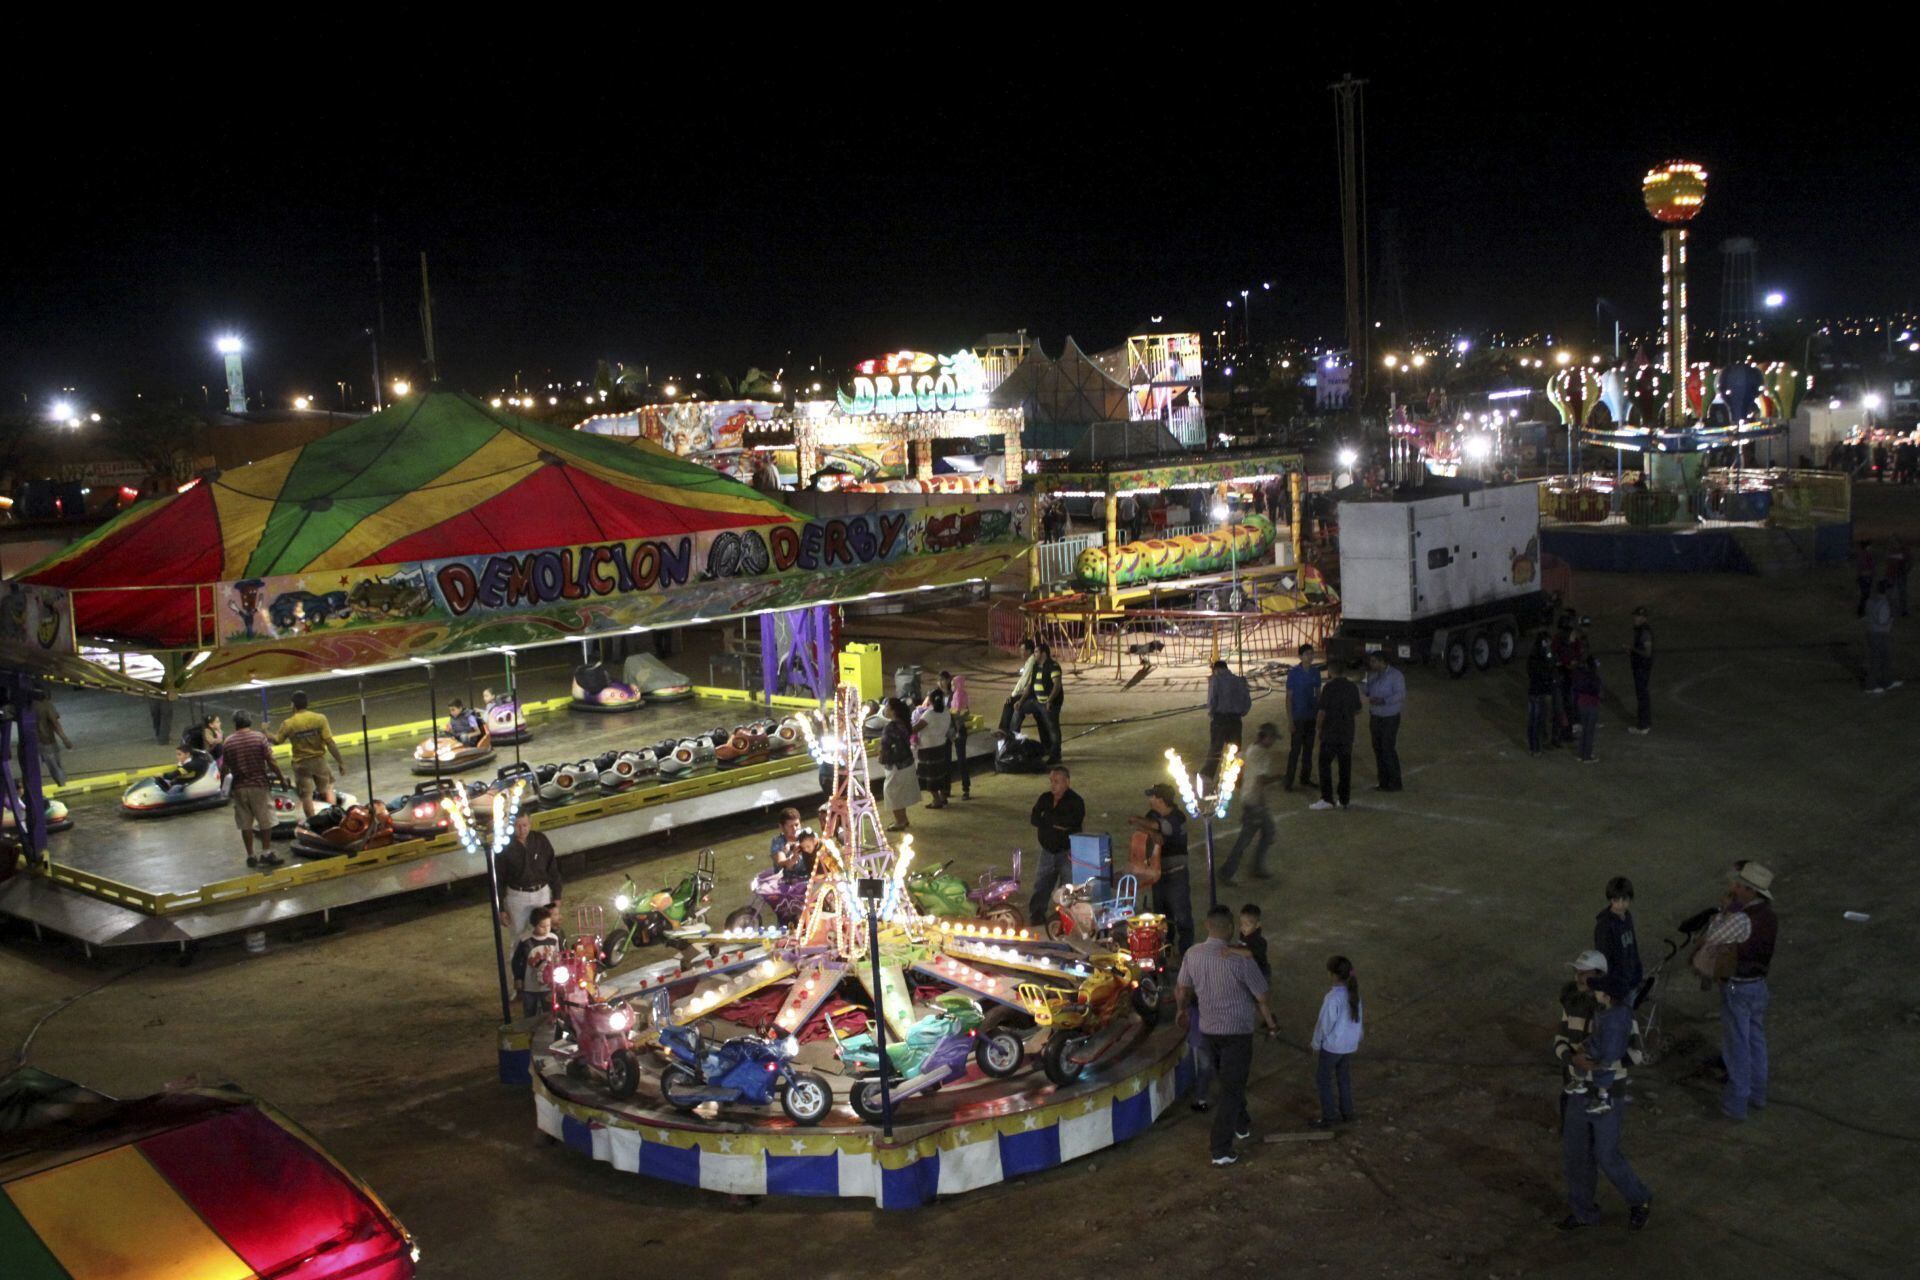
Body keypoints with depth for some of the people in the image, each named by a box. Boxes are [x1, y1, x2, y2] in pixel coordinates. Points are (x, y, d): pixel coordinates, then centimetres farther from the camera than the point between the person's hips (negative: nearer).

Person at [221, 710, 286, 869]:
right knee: (265, 821, 9)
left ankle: (250, 856, 12)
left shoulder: (228, 742, -1)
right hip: (259, 784, -2)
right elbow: (271, 762, -10)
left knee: (245, 823, 9)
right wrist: (281, 778, 1)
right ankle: (266, 853, 7)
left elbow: (225, 767, 4)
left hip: (239, 787, 2)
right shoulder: (259, 737, -8)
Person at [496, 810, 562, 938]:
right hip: (517, 897, -1)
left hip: (542, 894, 2)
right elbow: (499, 879, -7)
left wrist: (556, 897, 2)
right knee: (518, 937, 10)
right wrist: (501, 909, -5)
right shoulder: (505, 846, -14)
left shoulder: (540, 840, -9)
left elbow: (553, 869, 1)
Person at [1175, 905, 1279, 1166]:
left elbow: (1182, 992, 7)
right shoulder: (1240, 959, -23)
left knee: (1226, 1082, 26)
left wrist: (1184, 1011, 28)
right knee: (1231, 1089, 4)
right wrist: (1270, 1022, 5)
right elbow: (1262, 997, -13)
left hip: (1209, 1029, 5)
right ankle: (1220, 1149, 5)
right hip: (1237, 1031, -5)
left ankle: (1242, 1125, 45)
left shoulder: (1192, 956, -7)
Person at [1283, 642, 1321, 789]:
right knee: (1295, 749, -6)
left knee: (1309, 748, 12)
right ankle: (1289, 781, 0)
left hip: (1311, 716, 5)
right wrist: (1290, 719, -13)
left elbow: (1318, 693, 11)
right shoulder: (1294, 673, -10)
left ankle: (1306, 778, 22)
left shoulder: (1315, 672, 3)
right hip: (1298, 716, -5)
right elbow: (1289, 697, -9)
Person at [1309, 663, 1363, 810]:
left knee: (1325, 765, 2)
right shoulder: (1353, 687, 1)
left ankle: (1327, 799, -5)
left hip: (1330, 733, -4)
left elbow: (1322, 711, -13)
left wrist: (1318, 728, 0)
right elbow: (1358, 710, 10)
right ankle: (1344, 800, 12)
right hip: (1347, 733, 4)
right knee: (1345, 766, 10)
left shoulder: (1329, 687, -14)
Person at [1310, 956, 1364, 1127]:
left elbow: (1324, 1024, -21)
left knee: (1322, 1079, 10)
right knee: (1344, 1077, 22)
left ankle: (1328, 1118, 16)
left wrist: (1316, 1044, -6)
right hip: (1349, 1044, 7)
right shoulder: (1354, 992, -7)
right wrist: (1357, 1040, 19)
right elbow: (1358, 1018, 5)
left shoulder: (1332, 997, -29)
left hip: (1331, 1044, -7)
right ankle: (1346, 1113, 33)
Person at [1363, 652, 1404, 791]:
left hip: (1390, 718, -7)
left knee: (1388, 749, -6)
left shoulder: (1395, 675, -14)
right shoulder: (1372, 674, 7)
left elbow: (1401, 695, -23)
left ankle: (1394, 783, 4)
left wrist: (1384, 701, -34)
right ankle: (1383, 782, 19)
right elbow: (1367, 691, 16)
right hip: (1375, 717, 7)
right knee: (1378, 749, 9)